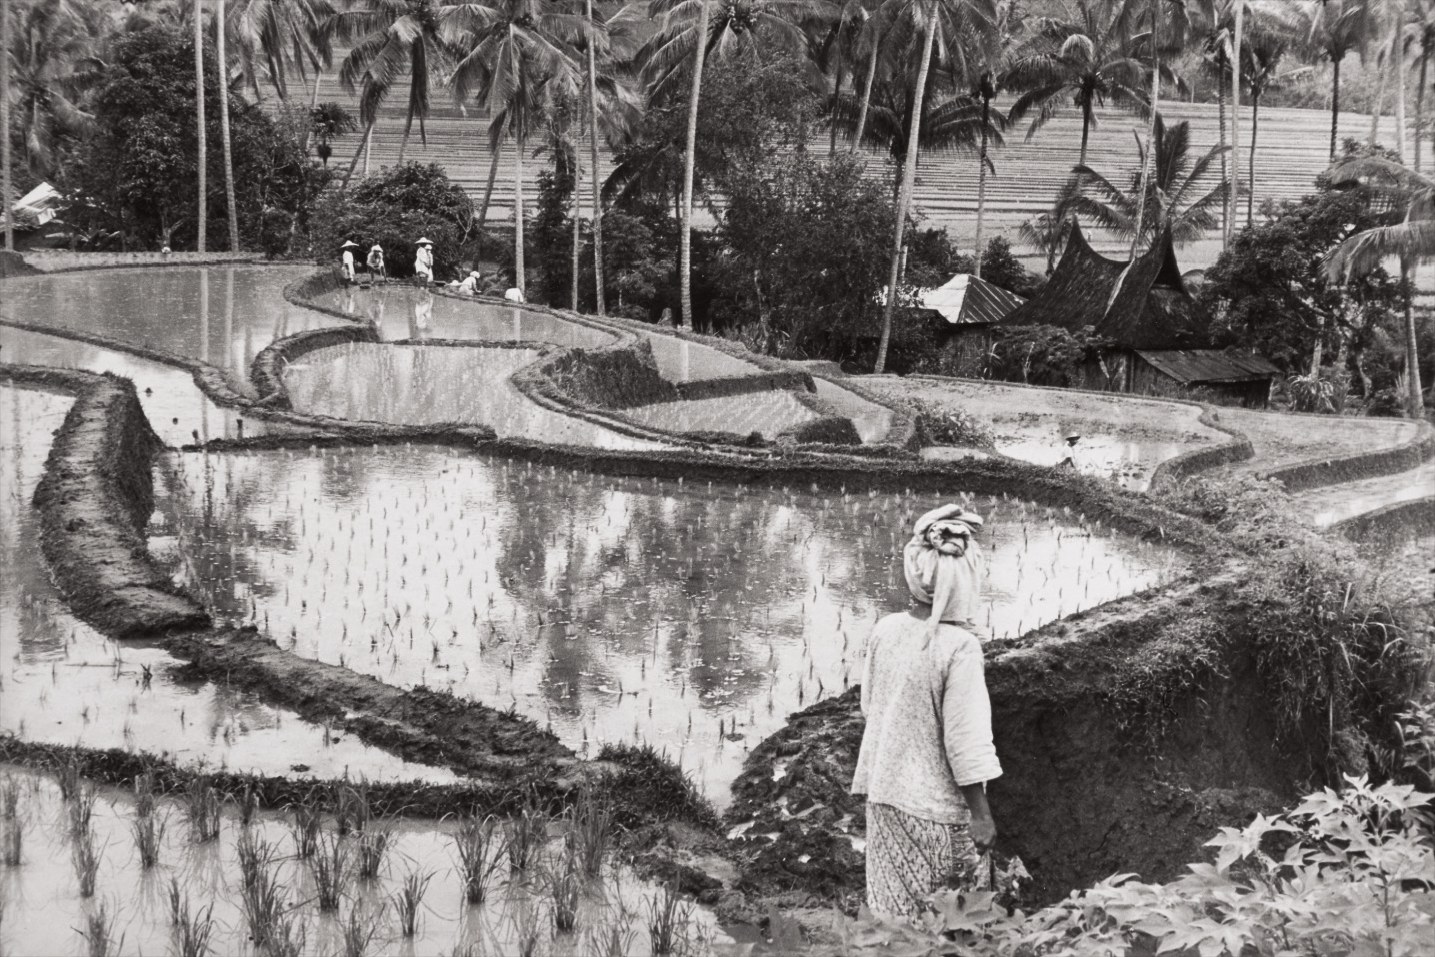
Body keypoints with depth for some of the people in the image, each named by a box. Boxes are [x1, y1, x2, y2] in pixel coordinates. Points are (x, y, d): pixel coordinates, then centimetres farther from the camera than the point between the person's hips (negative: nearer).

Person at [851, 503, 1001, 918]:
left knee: (894, 913, 16)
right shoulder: (959, 646, -21)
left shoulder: (885, 630, -3)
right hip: (936, 808, -6)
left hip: (884, 795, 6)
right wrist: (981, 815, -10)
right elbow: (966, 742, -18)